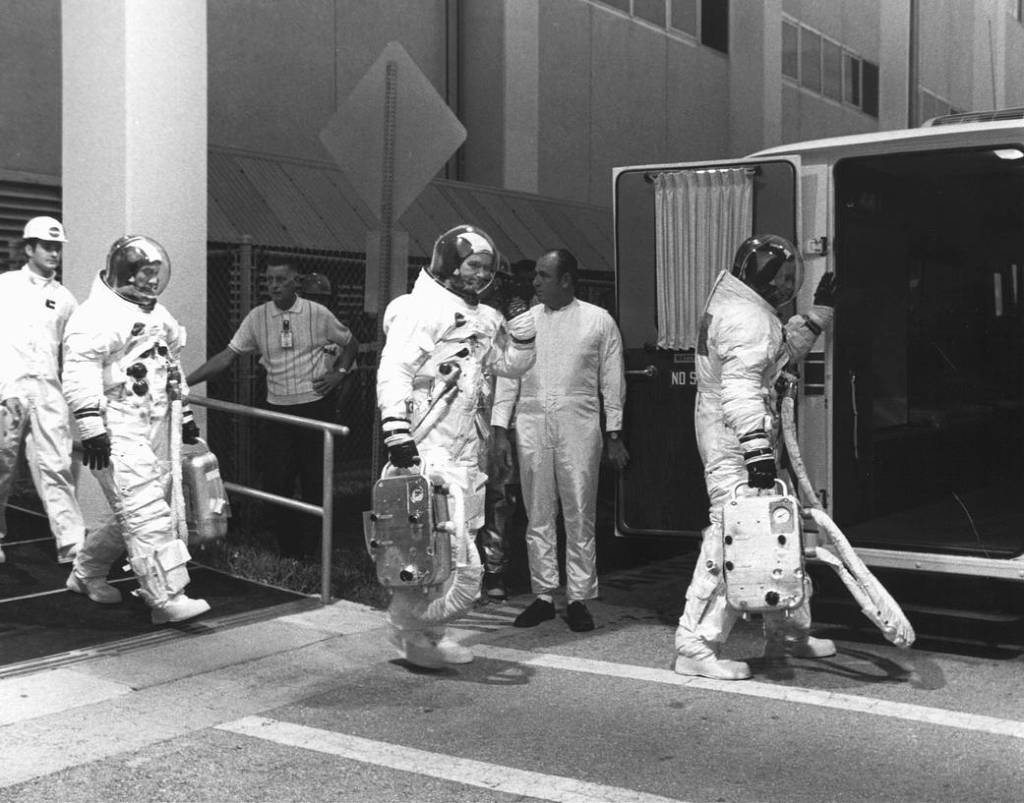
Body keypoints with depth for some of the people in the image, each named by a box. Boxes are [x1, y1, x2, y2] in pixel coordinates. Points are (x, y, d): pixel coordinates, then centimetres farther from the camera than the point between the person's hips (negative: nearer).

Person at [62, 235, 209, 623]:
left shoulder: (156, 313, 19)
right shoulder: (96, 315, -11)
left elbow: (171, 365, 28)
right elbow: (79, 373, -18)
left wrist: (184, 414, 26)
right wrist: (91, 427, -23)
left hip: (156, 427, 9)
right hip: (118, 429, -9)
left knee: (131, 513, 14)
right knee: (147, 513, -12)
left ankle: (87, 573, 32)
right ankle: (166, 598, -11)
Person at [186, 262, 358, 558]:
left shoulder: (318, 314, -4)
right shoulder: (257, 318, 1)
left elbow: (351, 344, 11)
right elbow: (227, 356, -1)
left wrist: (339, 373, -5)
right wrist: (185, 382, -7)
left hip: (315, 405, -2)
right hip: (277, 408, 2)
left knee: (315, 481, 3)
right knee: (275, 480, 1)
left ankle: (309, 548, 18)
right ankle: (287, 548, 18)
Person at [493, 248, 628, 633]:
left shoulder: (599, 321, 4)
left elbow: (612, 381, 5)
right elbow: (508, 377, 11)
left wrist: (614, 434, 1)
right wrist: (500, 427, 4)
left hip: (579, 425, -2)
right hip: (532, 424, 3)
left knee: (580, 516, 0)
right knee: (538, 515, 6)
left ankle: (578, 598, 7)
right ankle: (543, 596, 14)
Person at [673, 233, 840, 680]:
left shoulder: (735, 305, 15)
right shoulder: (749, 320, -18)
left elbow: (784, 351, 30)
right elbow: (741, 390, -28)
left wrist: (820, 312, 28)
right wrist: (758, 450, -34)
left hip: (741, 441, 11)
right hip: (735, 445, -11)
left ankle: (788, 631, 30)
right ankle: (695, 646, -5)